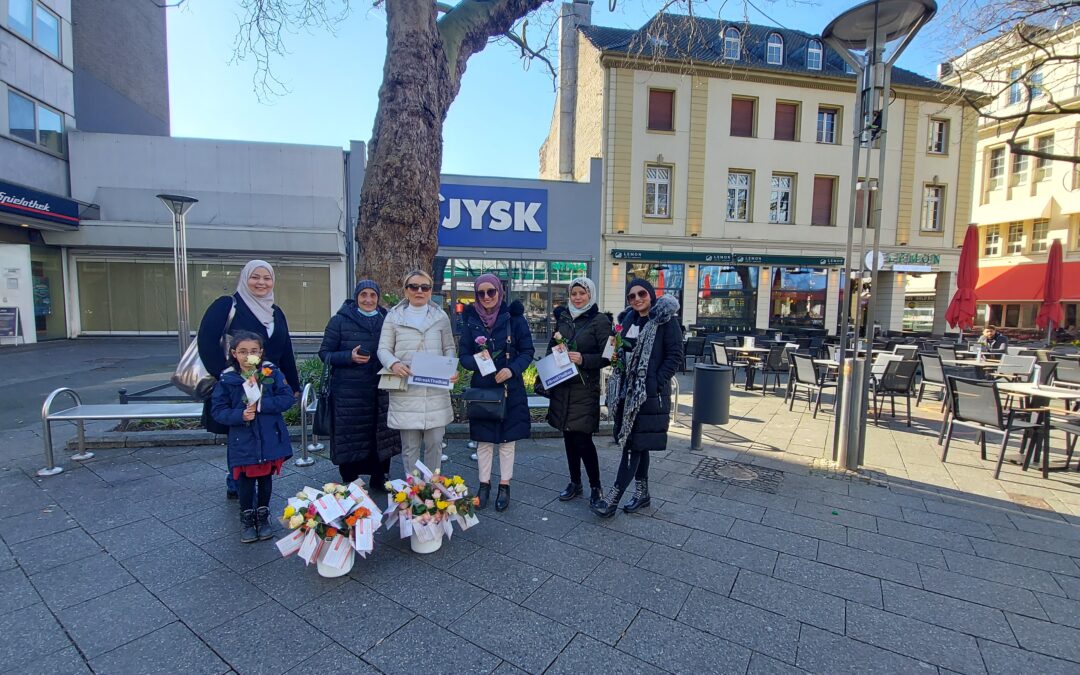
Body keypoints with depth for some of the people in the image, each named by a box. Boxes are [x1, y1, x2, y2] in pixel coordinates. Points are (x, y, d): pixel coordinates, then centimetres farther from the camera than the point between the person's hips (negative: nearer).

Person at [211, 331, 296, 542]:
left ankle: (263, 515, 35)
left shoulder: (272, 372, -8)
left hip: (269, 439, 1)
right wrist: (240, 415, -21)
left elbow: (288, 398, -12)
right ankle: (247, 518, 31)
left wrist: (262, 404, -23)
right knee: (245, 480, 10)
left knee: (265, 478, 15)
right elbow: (218, 410, -5)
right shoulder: (227, 379, -7)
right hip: (243, 441, 0)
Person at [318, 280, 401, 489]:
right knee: (350, 437, 2)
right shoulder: (340, 320, 1)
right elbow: (324, 353, 0)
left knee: (381, 435, 7)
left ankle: (378, 478, 25)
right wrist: (350, 356, -16)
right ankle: (349, 482, 21)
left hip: (381, 391, 3)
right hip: (349, 391, -3)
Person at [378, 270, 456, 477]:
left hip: (436, 390, 1)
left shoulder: (441, 317, 10)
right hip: (405, 391, -1)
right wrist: (393, 364, -18)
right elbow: (383, 349, 4)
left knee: (434, 442, 7)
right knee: (410, 445, 6)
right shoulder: (393, 316, 6)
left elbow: (449, 348, 12)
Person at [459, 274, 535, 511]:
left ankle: (504, 486, 25)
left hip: (510, 388, -1)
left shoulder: (514, 317, -5)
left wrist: (512, 369, -20)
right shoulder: (471, 320, 1)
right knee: (483, 440, 10)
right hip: (481, 389, 2)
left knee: (507, 439, 9)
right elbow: (463, 355, 2)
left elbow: (527, 351, -3)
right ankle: (484, 484, 28)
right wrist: (476, 361, -20)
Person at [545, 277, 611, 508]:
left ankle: (596, 487, 14)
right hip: (562, 386, 6)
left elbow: (607, 356, -9)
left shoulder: (600, 321, -6)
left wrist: (583, 359, -23)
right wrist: (555, 350, -2)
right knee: (568, 435, 12)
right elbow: (552, 345, 19)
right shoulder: (563, 317, 10)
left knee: (582, 438, -5)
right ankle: (575, 482, 28)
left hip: (585, 388, -5)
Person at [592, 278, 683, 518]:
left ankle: (613, 497, 2)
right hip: (627, 390, 7)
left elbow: (675, 356, -11)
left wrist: (657, 383, -16)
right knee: (636, 442, 14)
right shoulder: (628, 319, 12)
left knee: (634, 443, -4)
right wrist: (616, 355, 2)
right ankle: (642, 493, 28)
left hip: (649, 394, -7)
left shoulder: (665, 321, -7)